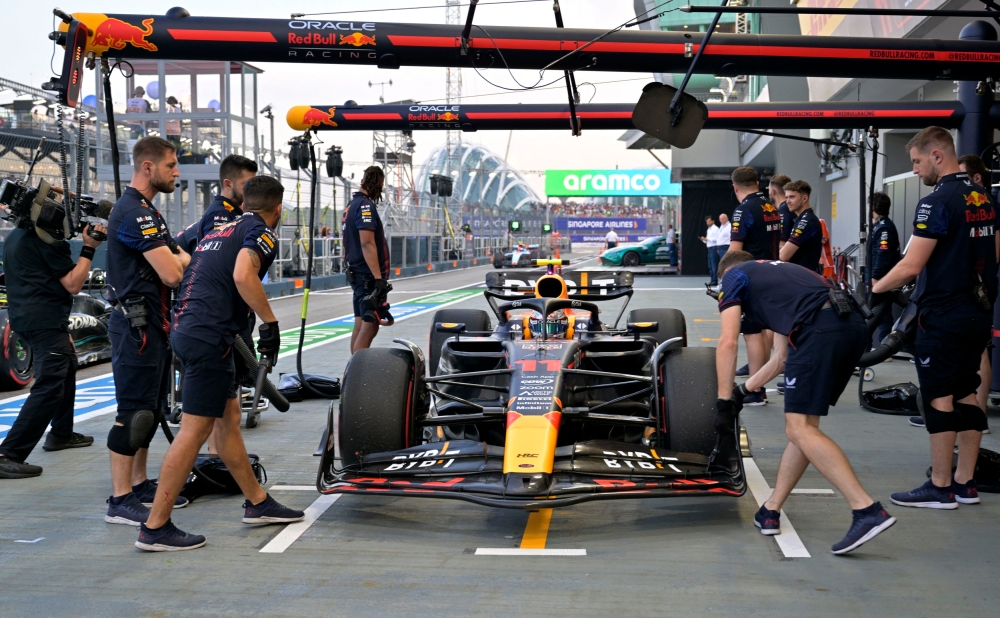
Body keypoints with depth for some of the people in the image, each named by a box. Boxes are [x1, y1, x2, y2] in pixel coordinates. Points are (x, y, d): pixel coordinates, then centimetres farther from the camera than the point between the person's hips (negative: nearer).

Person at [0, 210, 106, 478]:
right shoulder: (47, 239, -14)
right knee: (49, 387, -15)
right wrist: (89, 248, -11)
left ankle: (61, 434, 36)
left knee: (67, 369, 27)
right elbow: (73, 285, -13)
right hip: (45, 320, -11)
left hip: (26, 316, 11)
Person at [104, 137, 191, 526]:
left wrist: (175, 258, -2)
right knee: (133, 411, -8)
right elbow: (172, 273, -23)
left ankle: (140, 484, 25)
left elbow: (172, 259, 20)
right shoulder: (135, 212, -17)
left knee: (150, 409, 16)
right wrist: (183, 258, -1)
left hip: (153, 323, 11)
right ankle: (121, 501, -3)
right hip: (137, 324, -11)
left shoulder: (145, 210, 18)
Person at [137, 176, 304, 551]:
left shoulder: (220, 229, 22)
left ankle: (258, 503, 28)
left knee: (228, 417, 17)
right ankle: (155, 528, -4)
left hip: (186, 328, 10)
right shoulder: (261, 231, -3)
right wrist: (270, 321, -15)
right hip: (210, 335, -10)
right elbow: (243, 275, -22)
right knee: (195, 430, -6)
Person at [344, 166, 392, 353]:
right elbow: (367, 244, -22)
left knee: (360, 326, 11)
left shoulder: (352, 204, 16)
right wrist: (378, 277, -25)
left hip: (358, 273, 10)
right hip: (369, 276, -10)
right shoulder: (365, 206, -14)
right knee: (369, 327, -12)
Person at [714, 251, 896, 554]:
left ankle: (868, 510, -17)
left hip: (820, 330, -8)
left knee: (800, 429, -7)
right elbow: (783, 357, 39)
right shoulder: (777, 272, 38)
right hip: (854, 325, 8)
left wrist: (723, 403, 7)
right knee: (803, 424, 15)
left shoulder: (734, 276, 18)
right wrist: (742, 391, 45)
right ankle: (771, 511, 20)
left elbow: (728, 342, 3)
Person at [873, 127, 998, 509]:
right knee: (966, 394, 12)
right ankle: (965, 484, 17)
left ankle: (940, 488, 4)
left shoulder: (937, 202, -17)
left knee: (939, 397, -2)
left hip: (943, 316, -9)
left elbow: (912, 266, -20)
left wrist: (876, 288, -7)